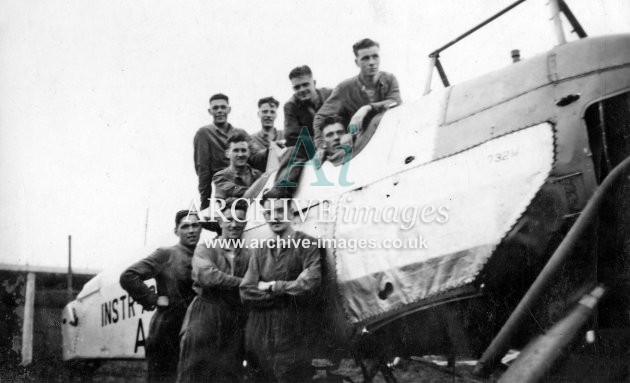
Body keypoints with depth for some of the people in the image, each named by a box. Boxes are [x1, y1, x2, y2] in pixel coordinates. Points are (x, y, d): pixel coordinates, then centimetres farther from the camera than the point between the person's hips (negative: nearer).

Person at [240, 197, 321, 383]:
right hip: (259, 338, 4)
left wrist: (271, 287, -6)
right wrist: (288, 292, -10)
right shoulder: (260, 251, 11)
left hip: (294, 339, -4)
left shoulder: (308, 245, -4)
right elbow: (246, 292, 0)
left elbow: (309, 286, -18)